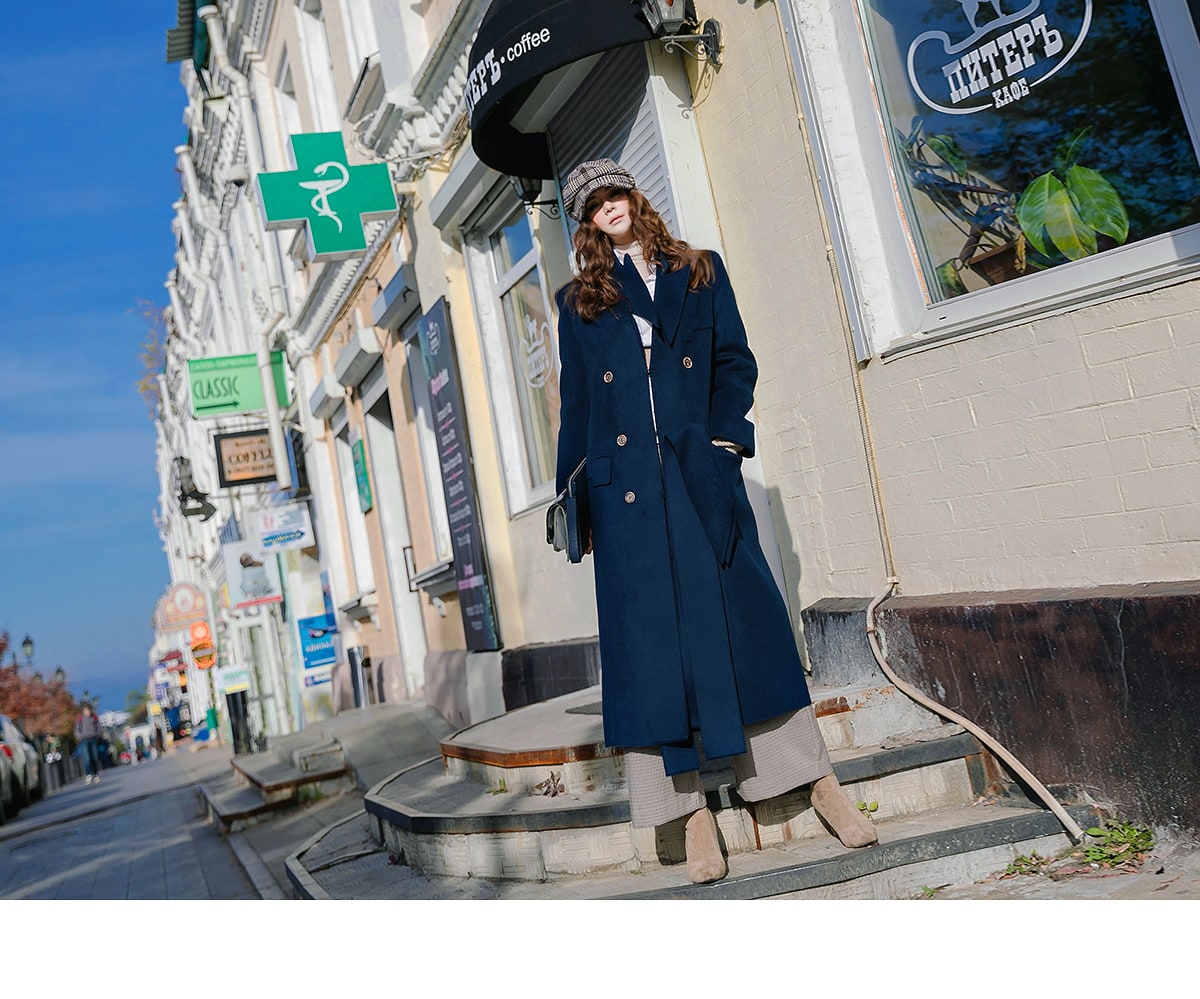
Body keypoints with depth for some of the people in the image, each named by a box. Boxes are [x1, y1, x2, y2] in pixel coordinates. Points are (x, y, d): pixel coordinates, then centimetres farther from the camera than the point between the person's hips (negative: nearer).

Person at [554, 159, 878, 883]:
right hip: (625, 483, 1)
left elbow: (735, 362, 8)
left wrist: (724, 439, -7)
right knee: (654, 635, -2)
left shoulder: (701, 273, 17)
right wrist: (571, 501, 7)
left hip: (702, 472, 0)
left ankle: (819, 778, 8)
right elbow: (575, 405, 13)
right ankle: (693, 808, 5)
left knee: (745, 615, -3)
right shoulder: (578, 304, 17)